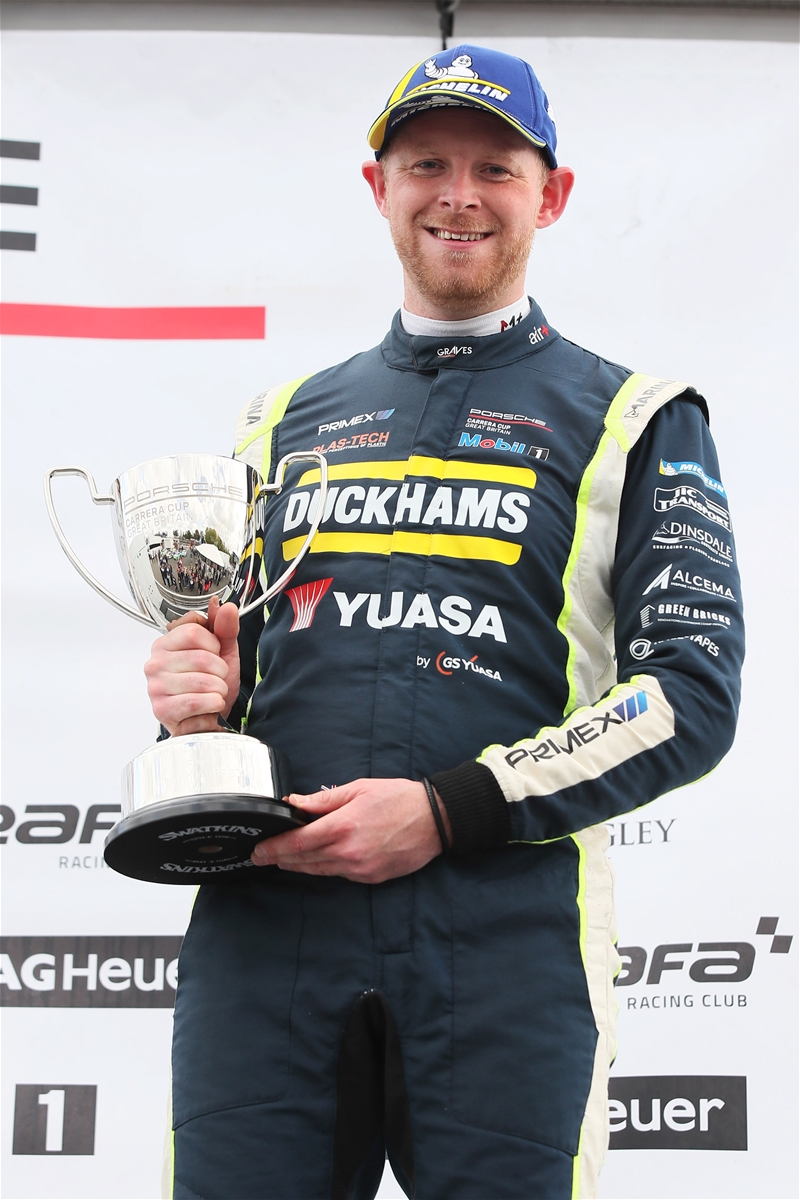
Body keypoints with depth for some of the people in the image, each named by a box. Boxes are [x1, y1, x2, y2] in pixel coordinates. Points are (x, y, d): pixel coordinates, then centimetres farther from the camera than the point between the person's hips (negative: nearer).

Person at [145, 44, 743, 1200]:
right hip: (265, 916, 3)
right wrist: (198, 689, 1)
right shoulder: (289, 416, 21)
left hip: (508, 930, -2)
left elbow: (693, 694, 0)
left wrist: (449, 809, -11)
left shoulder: (632, 420, 9)